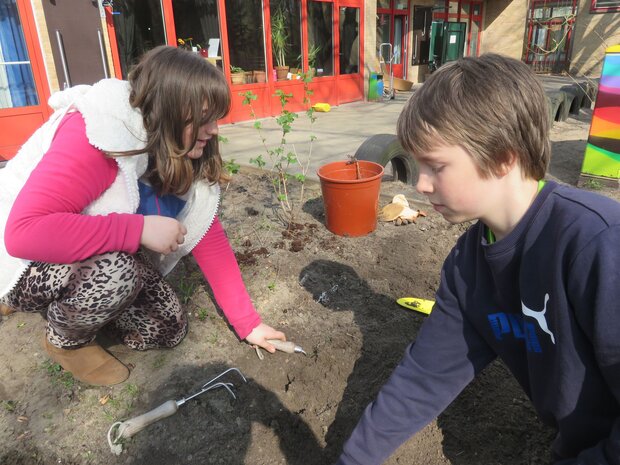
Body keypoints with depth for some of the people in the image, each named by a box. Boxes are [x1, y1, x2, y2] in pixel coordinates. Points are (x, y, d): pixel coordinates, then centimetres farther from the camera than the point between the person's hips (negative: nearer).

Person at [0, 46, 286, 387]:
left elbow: (209, 240, -9)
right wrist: (140, 229, -37)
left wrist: (248, 323, -11)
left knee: (169, 329, 0)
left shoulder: (182, 158, -8)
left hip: (99, 260, 7)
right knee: (116, 270, -35)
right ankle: (66, 341, -2)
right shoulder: (98, 134, -33)